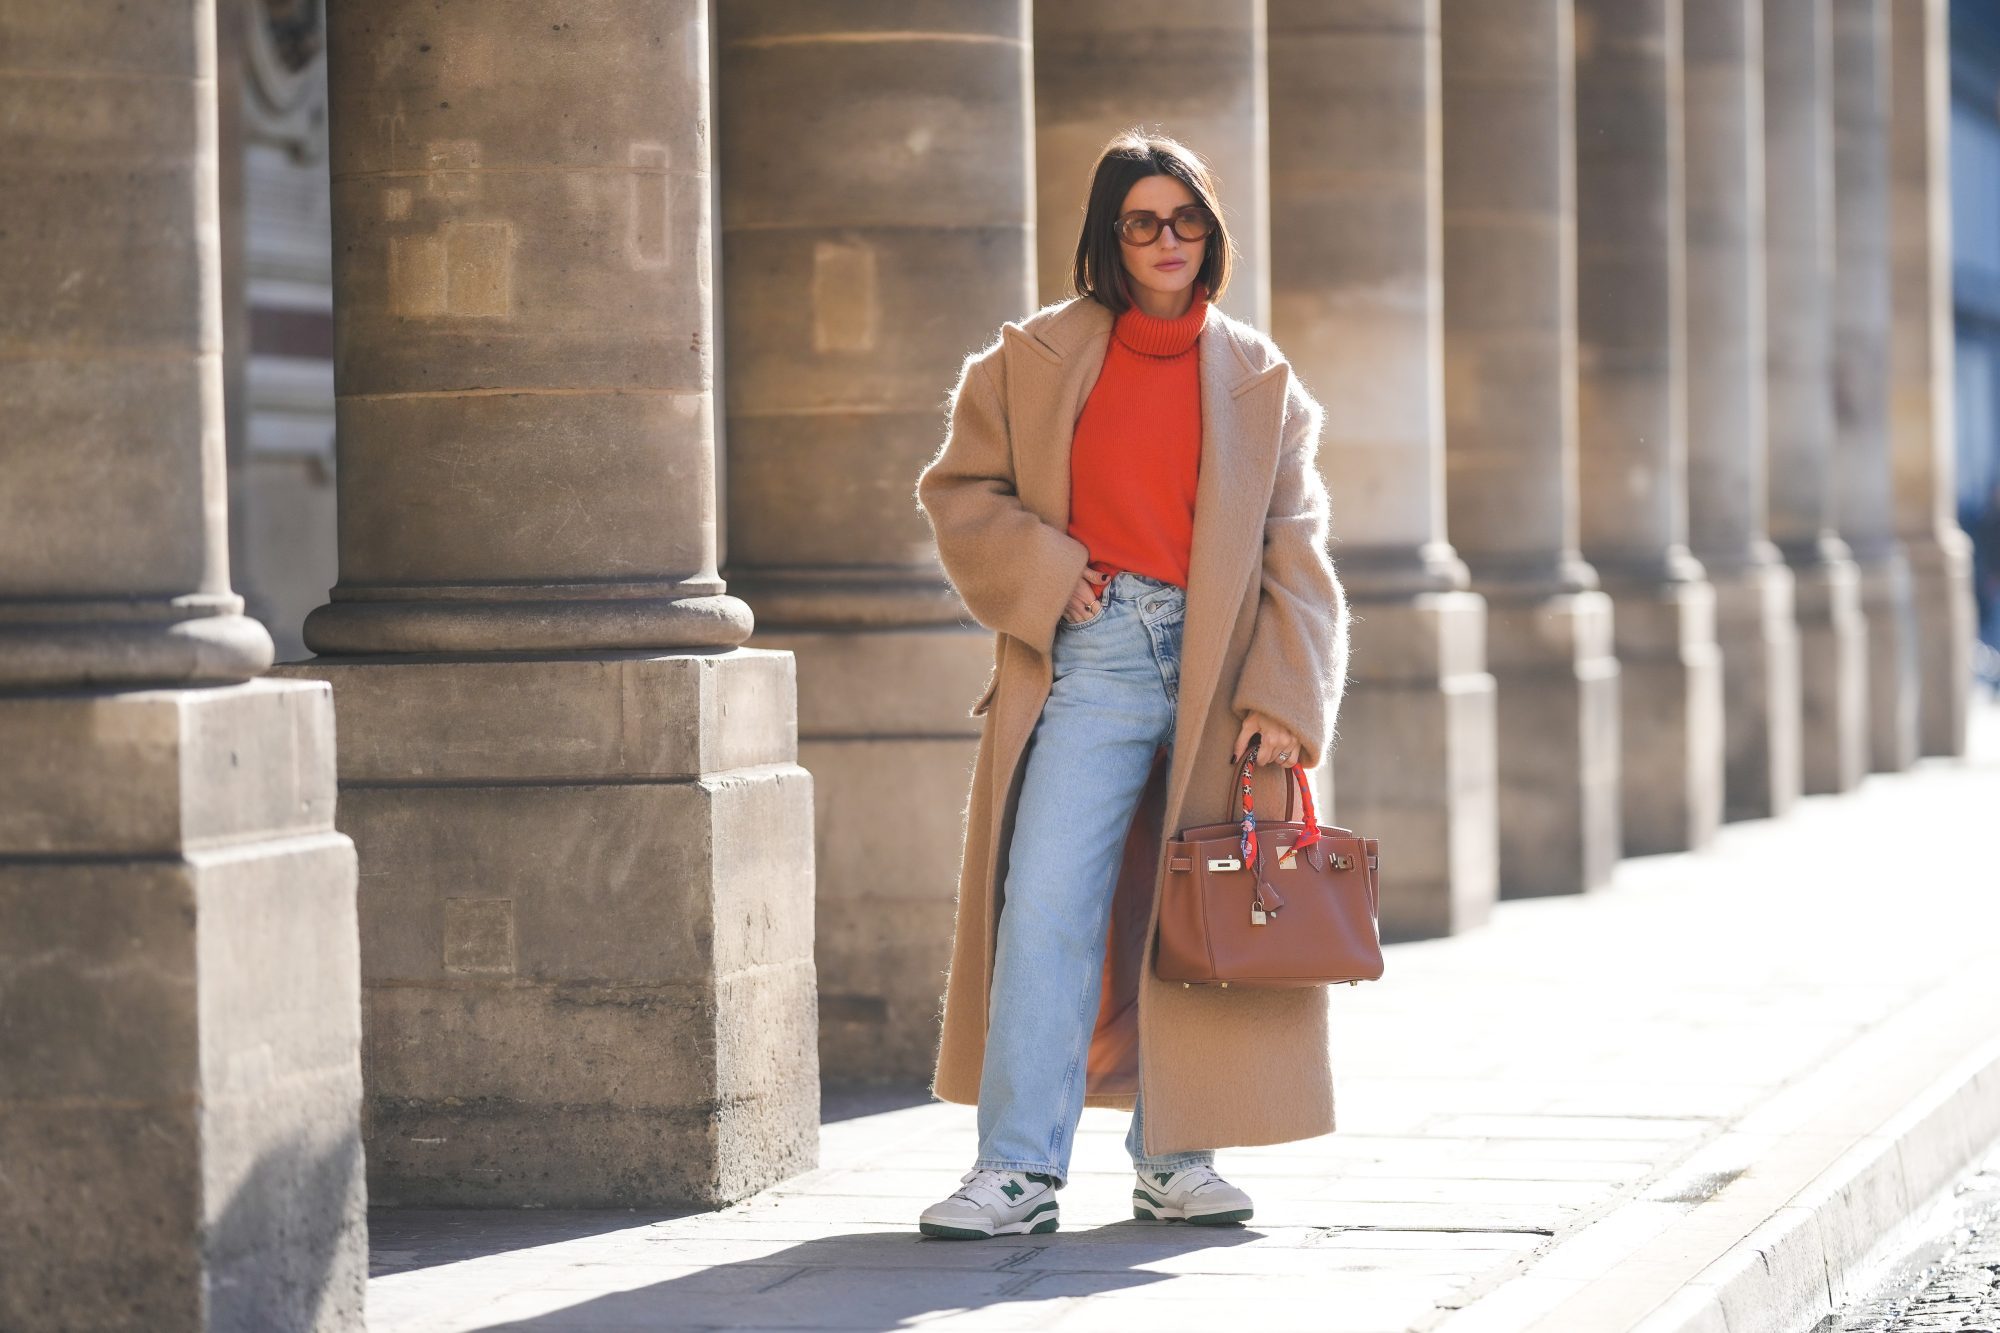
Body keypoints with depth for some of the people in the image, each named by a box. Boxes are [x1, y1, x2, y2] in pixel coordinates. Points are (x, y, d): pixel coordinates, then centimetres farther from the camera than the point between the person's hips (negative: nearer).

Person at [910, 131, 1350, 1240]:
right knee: (1048, 902, -11)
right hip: (1091, 659, -1)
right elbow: (960, 490, 9)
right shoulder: (1038, 359, 7)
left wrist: (1281, 697, -4)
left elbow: (1294, 551, 6)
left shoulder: (1258, 379, 9)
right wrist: (1043, 577, -7)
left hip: (1216, 667, 2)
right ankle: (1019, 1169, -11)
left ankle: (1174, 1158, 17)